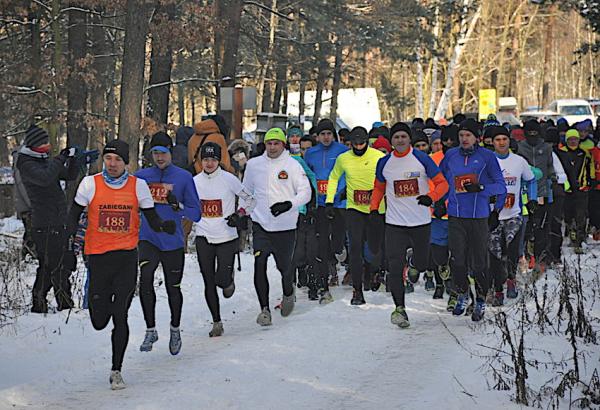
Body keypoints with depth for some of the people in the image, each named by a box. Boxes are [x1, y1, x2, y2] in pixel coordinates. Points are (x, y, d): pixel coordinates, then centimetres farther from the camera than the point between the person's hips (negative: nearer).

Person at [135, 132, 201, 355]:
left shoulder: (184, 177, -1)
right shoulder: (141, 177, 5)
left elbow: (196, 214, -1)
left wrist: (178, 205, -19)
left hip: (173, 242, -1)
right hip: (148, 239, 1)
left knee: (173, 288, 10)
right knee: (145, 279, -20)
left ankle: (175, 330, 33)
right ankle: (150, 330, -7)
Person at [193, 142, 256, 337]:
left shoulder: (229, 179, -6)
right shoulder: (195, 181, 4)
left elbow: (251, 199, 2)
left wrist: (240, 214, -11)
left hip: (227, 238, -3)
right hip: (204, 238, 3)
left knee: (222, 280, -10)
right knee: (209, 282, 3)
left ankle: (229, 282, 28)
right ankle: (216, 322, 14)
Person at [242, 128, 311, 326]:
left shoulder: (292, 165, -4)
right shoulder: (253, 164, 6)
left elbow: (305, 192, -7)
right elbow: (246, 191, 21)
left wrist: (288, 205, -22)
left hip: (285, 226, -1)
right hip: (260, 225, 2)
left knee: (284, 266, 9)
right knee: (259, 264, -14)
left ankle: (288, 294, 41)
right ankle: (265, 309, -9)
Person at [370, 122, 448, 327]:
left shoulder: (422, 159, -3)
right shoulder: (384, 163, 4)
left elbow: (442, 183, -1)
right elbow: (379, 188, 20)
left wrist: (431, 197, -20)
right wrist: (374, 208, 5)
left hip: (421, 223, -1)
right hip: (395, 224, 1)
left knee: (421, 264, 8)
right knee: (395, 267, -12)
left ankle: (415, 265, 43)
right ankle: (399, 308, -9)